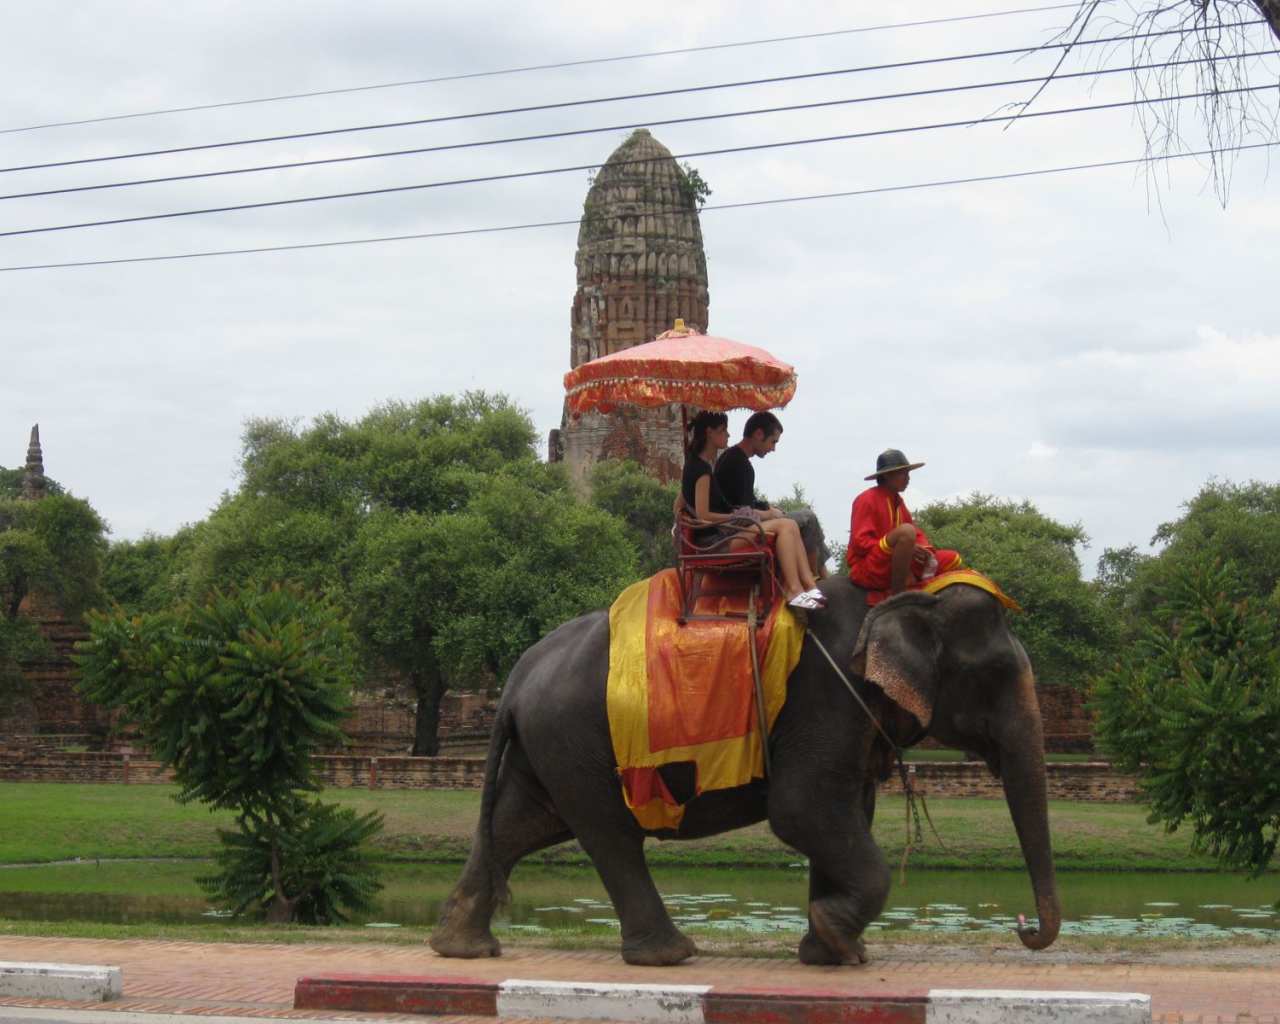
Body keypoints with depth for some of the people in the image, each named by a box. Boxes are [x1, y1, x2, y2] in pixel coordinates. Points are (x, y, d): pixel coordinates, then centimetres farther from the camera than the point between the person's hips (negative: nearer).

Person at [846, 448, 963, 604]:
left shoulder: (897, 501, 16)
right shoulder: (867, 499, -8)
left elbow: (917, 534, 16)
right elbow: (860, 542, -16)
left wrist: (924, 550, -9)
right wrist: (907, 547, -21)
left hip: (897, 566, 8)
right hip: (867, 570, -8)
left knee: (953, 561, 6)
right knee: (906, 531, -34)